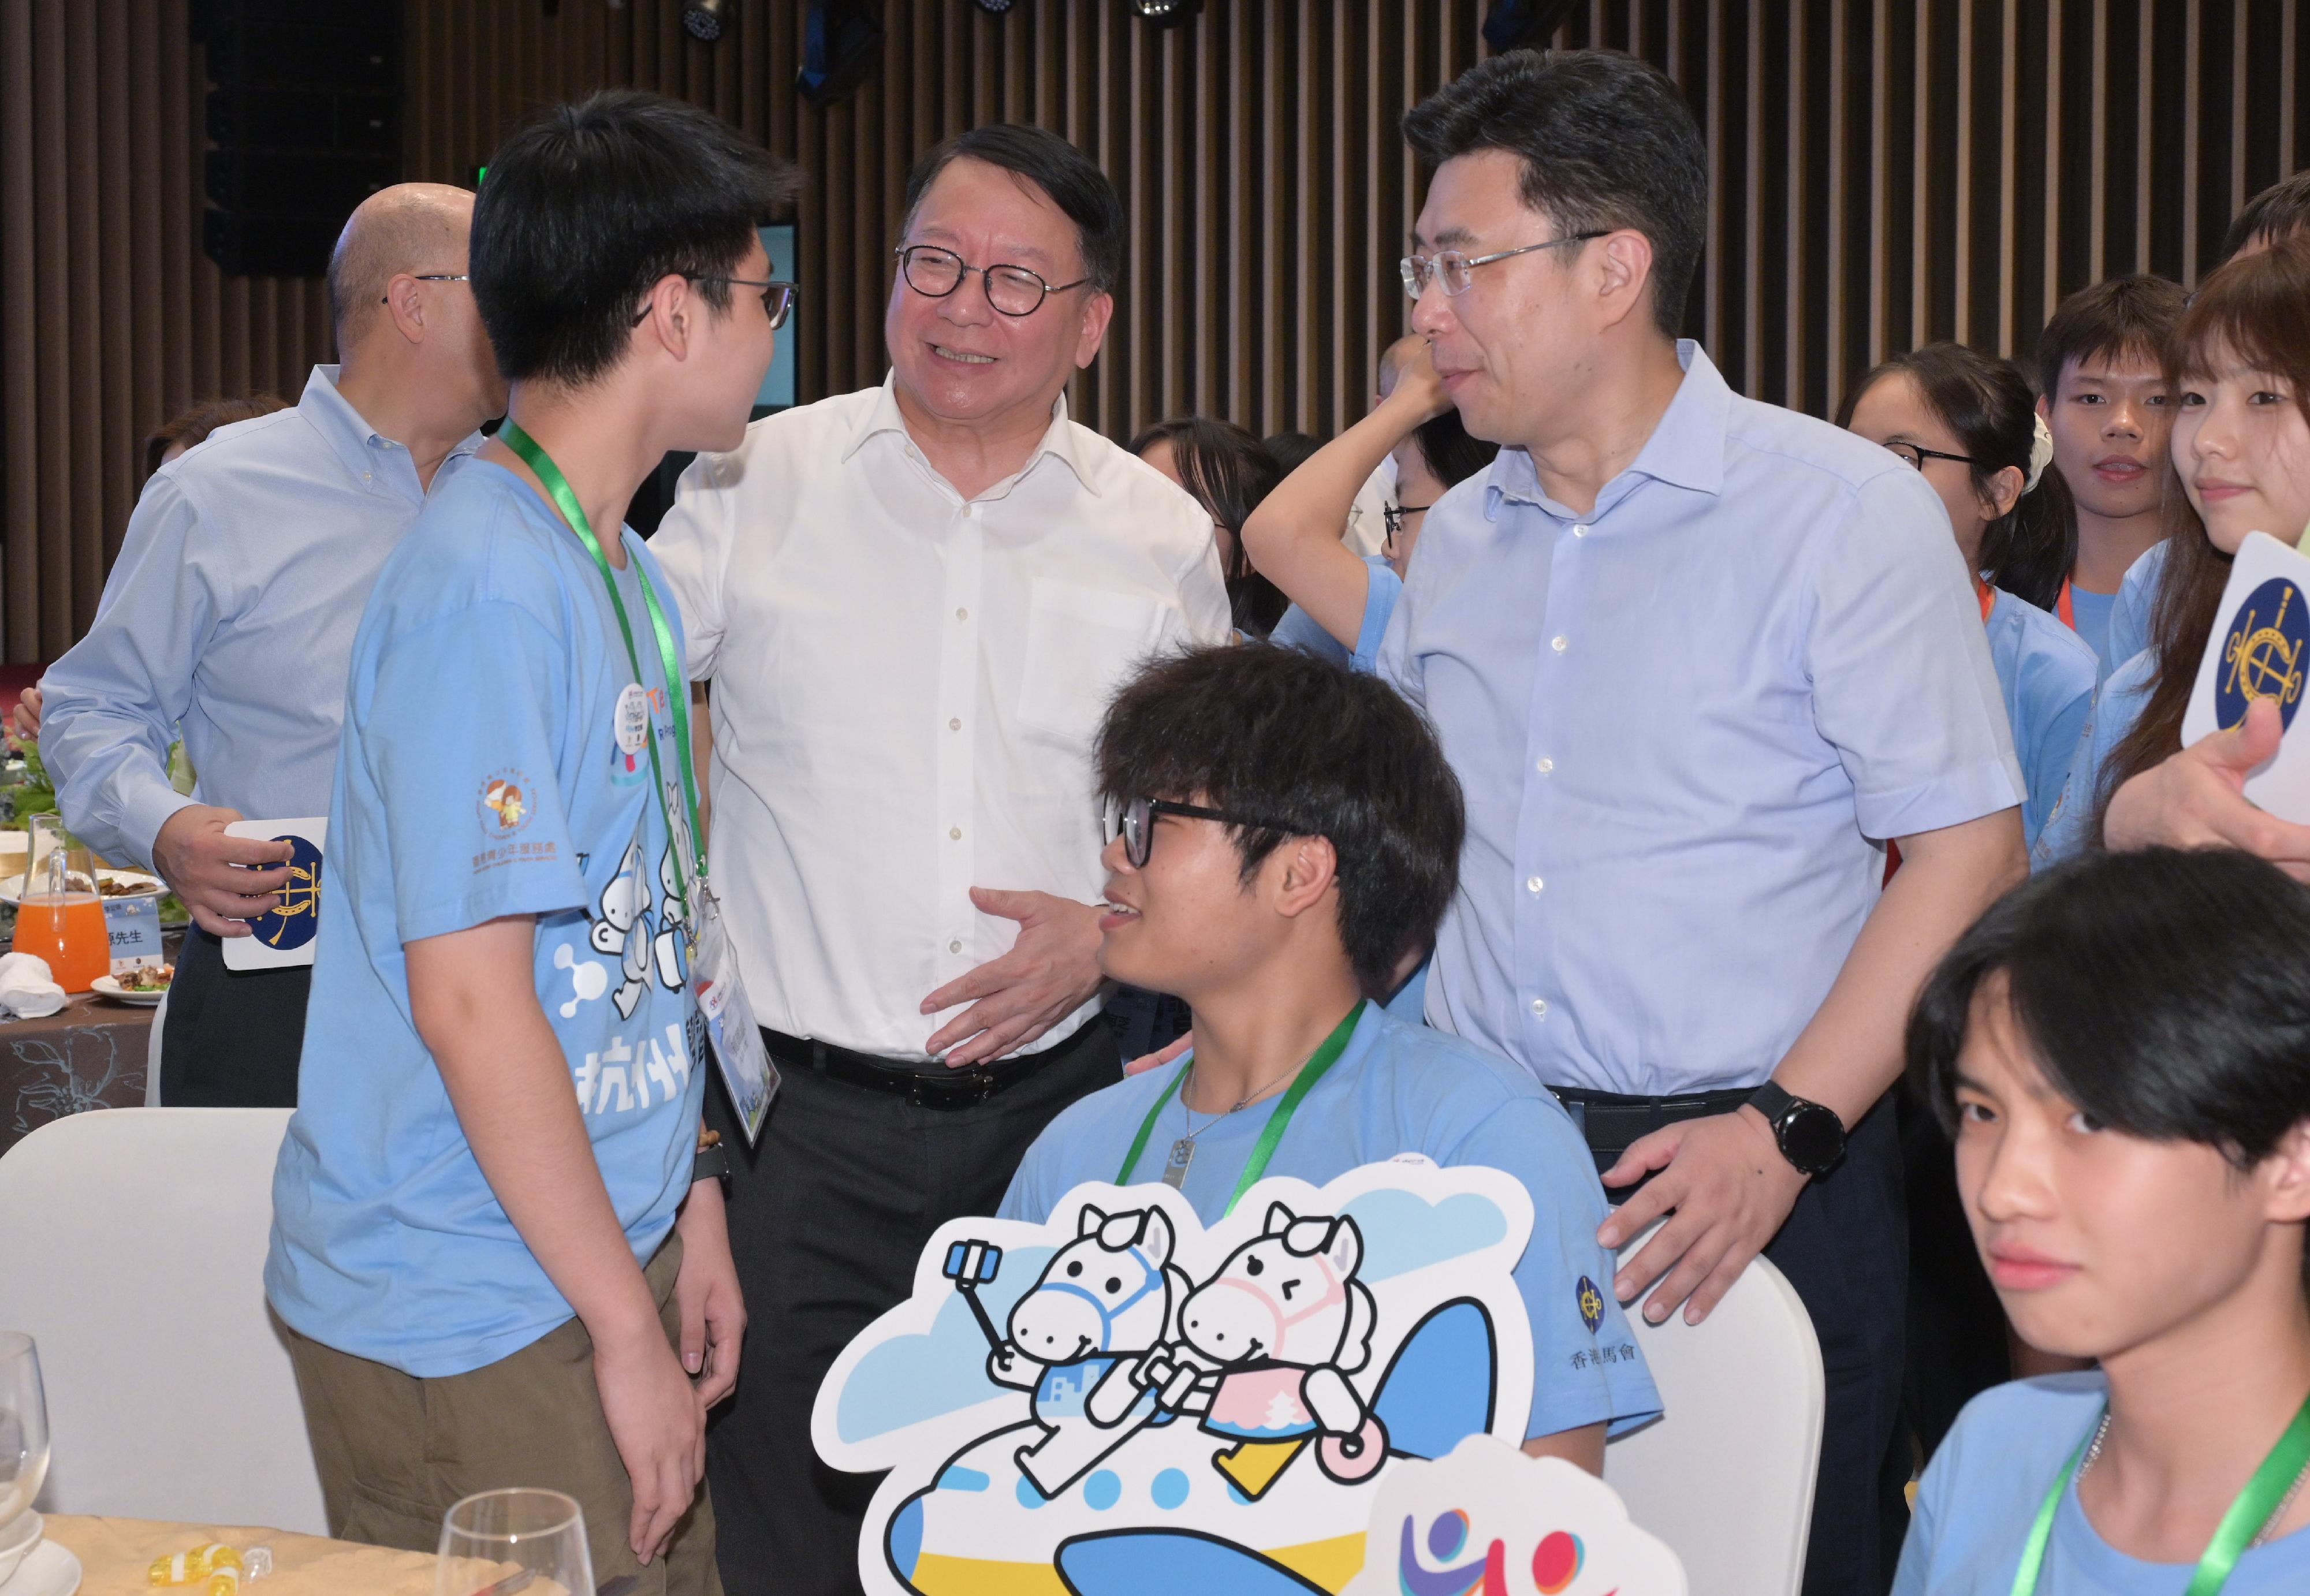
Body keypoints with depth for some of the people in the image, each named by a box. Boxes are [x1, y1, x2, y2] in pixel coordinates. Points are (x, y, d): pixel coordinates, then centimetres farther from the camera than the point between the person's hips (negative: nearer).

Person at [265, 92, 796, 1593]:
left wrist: (689, 1204, 12)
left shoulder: (626, 572, 11)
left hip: (609, 1246, 9)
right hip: (476, 1323, -9)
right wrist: (629, 1328, -17)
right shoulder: (490, 585, -20)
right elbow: (470, 998, -23)